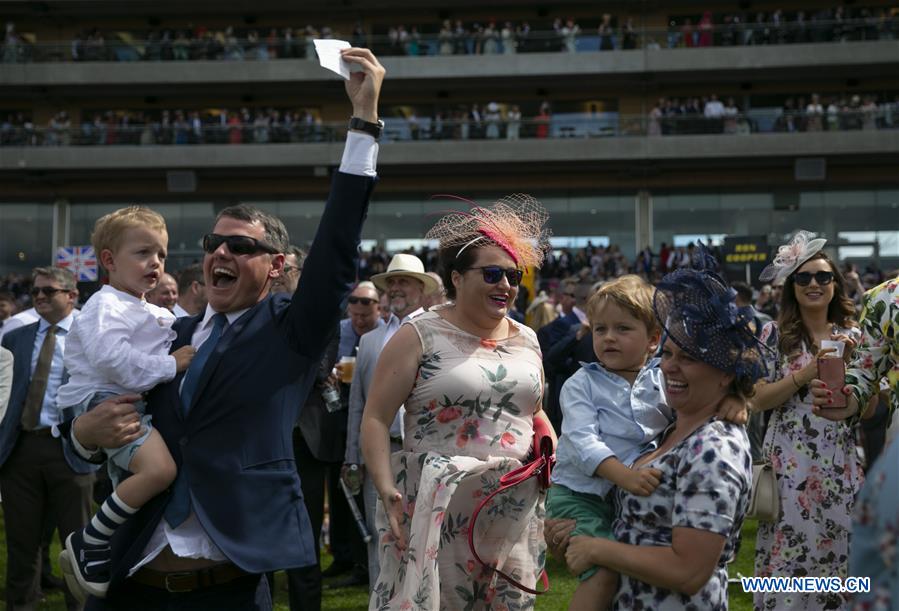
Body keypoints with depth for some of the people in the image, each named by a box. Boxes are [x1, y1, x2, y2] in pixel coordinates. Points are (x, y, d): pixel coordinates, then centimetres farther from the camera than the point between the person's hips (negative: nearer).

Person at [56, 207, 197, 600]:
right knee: (159, 468, -31)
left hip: (138, 403, 10)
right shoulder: (106, 307, -11)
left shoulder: (157, 315, 19)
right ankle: (87, 544, -17)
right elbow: (111, 357, -27)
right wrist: (169, 366, -22)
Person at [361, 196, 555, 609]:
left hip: (516, 510, 5)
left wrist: (549, 449, 4)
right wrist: (386, 489, -18)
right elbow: (376, 420, -7)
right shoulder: (419, 337, -4)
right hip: (438, 509, -5)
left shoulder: (526, 341, 13)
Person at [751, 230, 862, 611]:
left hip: (839, 464, 3)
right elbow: (758, 401, -8)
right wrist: (809, 372, -16)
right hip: (790, 463, -3)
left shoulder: (851, 336, 8)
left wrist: (848, 365, -9)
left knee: (837, 550, 8)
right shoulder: (776, 335, -2)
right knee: (790, 556, -1)